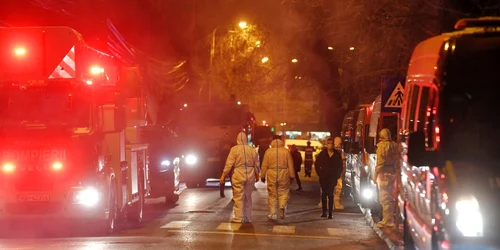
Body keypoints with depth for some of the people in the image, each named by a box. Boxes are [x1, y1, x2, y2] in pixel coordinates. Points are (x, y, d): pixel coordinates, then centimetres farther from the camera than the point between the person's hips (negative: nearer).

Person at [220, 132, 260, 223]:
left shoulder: (234, 149, -8)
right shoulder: (252, 150, 4)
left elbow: (229, 164, -10)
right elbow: (256, 165, 11)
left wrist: (223, 175, -4)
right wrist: (257, 175, 25)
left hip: (238, 175, -4)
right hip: (250, 176, 4)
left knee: (238, 197, -1)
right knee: (248, 197, 12)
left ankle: (239, 218, -4)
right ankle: (248, 218, 15)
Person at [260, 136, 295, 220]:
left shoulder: (268, 151, 0)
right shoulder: (286, 151, 0)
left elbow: (264, 165, 2)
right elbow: (290, 165, 2)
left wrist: (262, 176, 10)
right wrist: (292, 175, 9)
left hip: (271, 175, 0)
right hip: (283, 175, 0)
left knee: (272, 194, 7)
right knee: (284, 192, 9)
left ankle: (273, 213, 6)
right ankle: (282, 206, -16)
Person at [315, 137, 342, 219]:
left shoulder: (337, 154, 2)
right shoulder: (322, 153, 3)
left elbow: (340, 166, 7)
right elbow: (317, 164, 9)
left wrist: (338, 175, -1)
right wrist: (319, 173, 2)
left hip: (332, 178, -1)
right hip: (323, 177, 1)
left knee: (330, 195, -2)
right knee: (324, 194, 4)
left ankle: (330, 213, -2)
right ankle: (324, 212, 10)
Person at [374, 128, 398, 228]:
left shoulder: (382, 145, -11)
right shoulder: (395, 145, 7)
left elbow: (380, 162, -15)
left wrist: (376, 174, -10)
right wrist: (396, 170, 9)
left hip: (385, 172, -7)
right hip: (394, 172, 7)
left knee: (384, 197, -3)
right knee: (390, 197, 15)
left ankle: (387, 221, -4)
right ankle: (390, 219, 21)